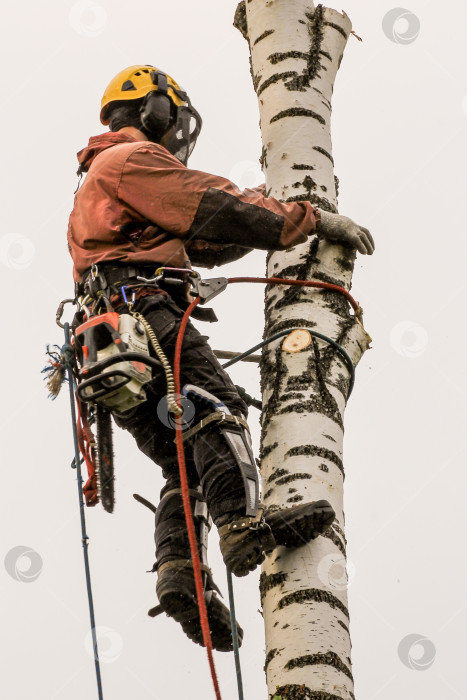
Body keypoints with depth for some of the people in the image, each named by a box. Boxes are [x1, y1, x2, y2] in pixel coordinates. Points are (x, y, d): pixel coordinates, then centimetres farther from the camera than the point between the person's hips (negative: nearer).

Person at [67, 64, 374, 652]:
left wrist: (263, 218, 31)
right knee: (215, 409, -25)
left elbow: (199, 243, 38)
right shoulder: (134, 158, 8)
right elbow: (213, 209, -4)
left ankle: (178, 571, -22)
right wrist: (312, 221, 0)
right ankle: (244, 523, -46)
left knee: (186, 465, -2)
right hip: (141, 307, -9)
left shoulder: (99, 180, 40)